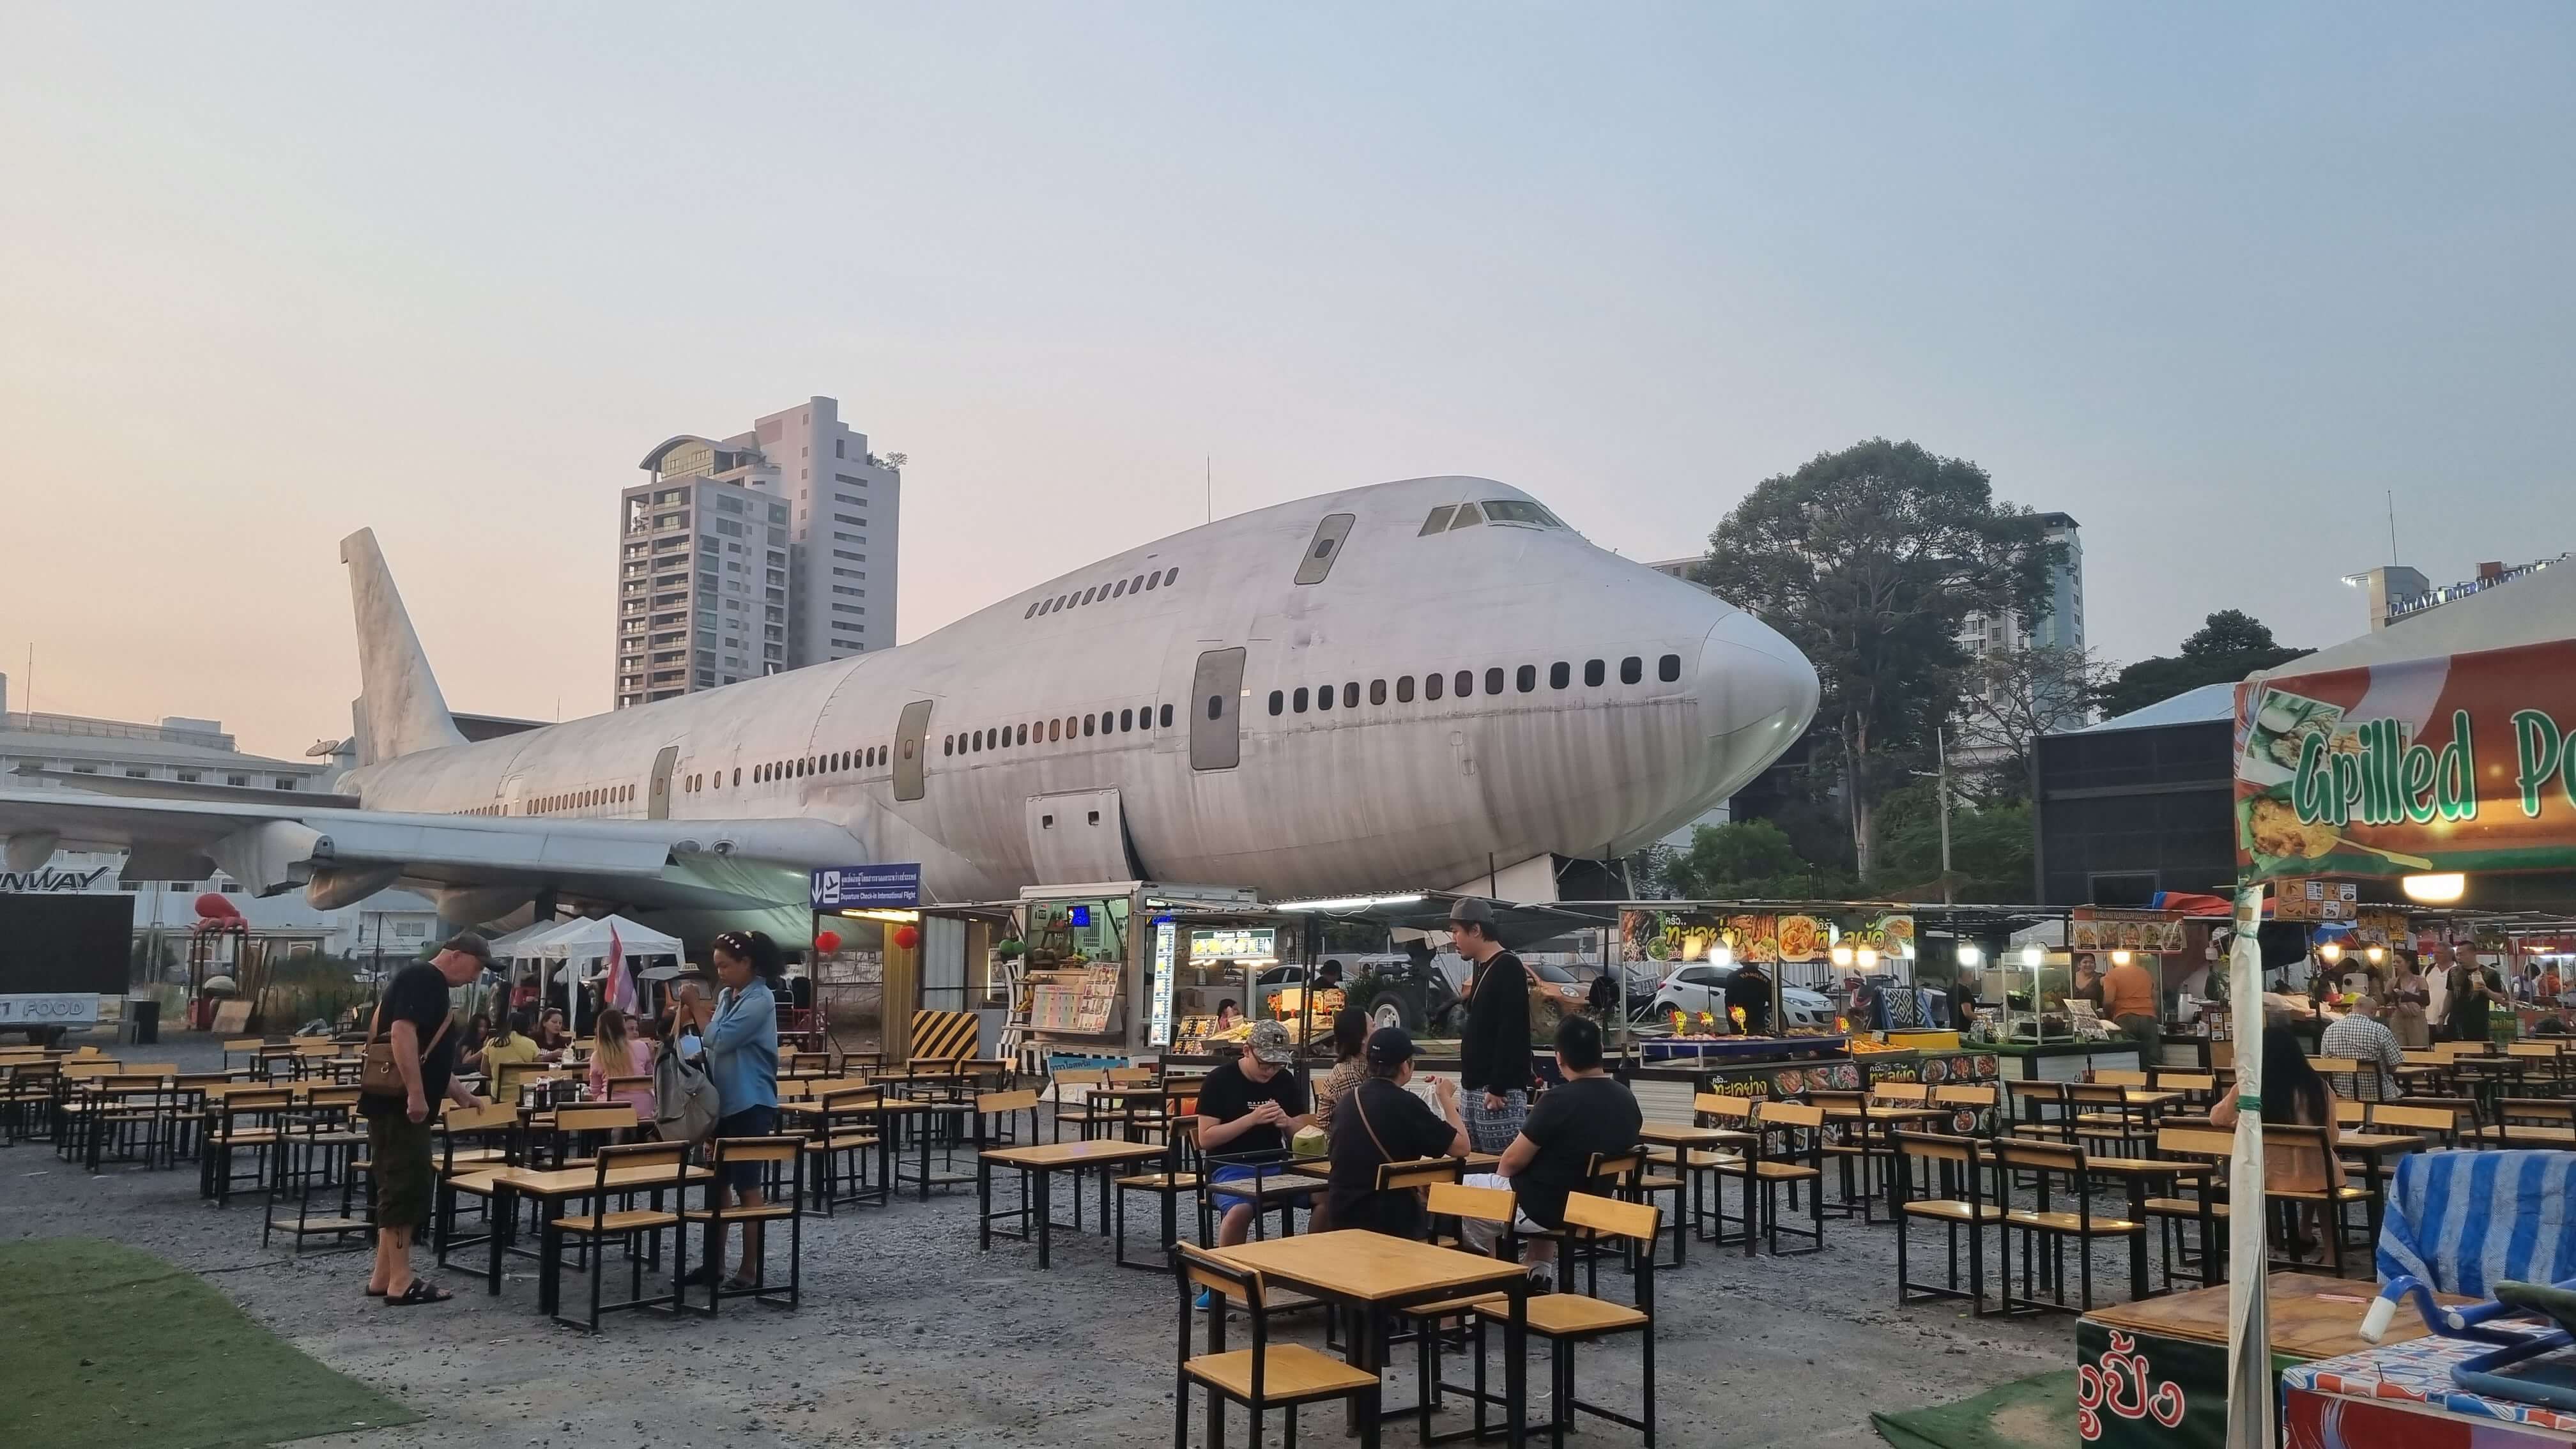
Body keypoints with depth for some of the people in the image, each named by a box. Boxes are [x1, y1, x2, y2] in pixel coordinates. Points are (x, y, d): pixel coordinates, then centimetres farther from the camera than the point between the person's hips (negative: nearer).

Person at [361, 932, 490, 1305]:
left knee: (401, 1186, 14)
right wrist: (416, 1093, -27)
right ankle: (400, 1281, -3)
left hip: (400, 1105, 10)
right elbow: (402, 1032, -25)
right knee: (405, 1187, -7)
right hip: (399, 1104, -10)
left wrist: (460, 1094, 30)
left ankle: (384, 1276, 19)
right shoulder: (421, 978, -12)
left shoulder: (434, 987, 19)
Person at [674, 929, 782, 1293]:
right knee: (718, 1181, 13)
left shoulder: (760, 1000, -16)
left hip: (750, 1106, -8)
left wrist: (695, 1006, -11)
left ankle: (750, 1269, 5)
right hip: (723, 1102, 8)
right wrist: (696, 1054, 0)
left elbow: (719, 1040, -21)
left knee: (746, 1186, -2)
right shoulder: (726, 996, 9)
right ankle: (714, 1261, 23)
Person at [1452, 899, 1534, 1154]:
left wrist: (1498, 1088, -22)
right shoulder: (1481, 967, 15)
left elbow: (1511, 1034, -21)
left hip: (1499, 1090, -10)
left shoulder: (1508, 968, -14)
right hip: (1476, 1088, 10)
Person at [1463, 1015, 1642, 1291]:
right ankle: (1540, 1270, 28)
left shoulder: (1559, 1100, -26)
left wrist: (1499, 1176, 7)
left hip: (1548, 1209, -7)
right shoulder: (1626, 1098, -4)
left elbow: (1513, 1161, -18)